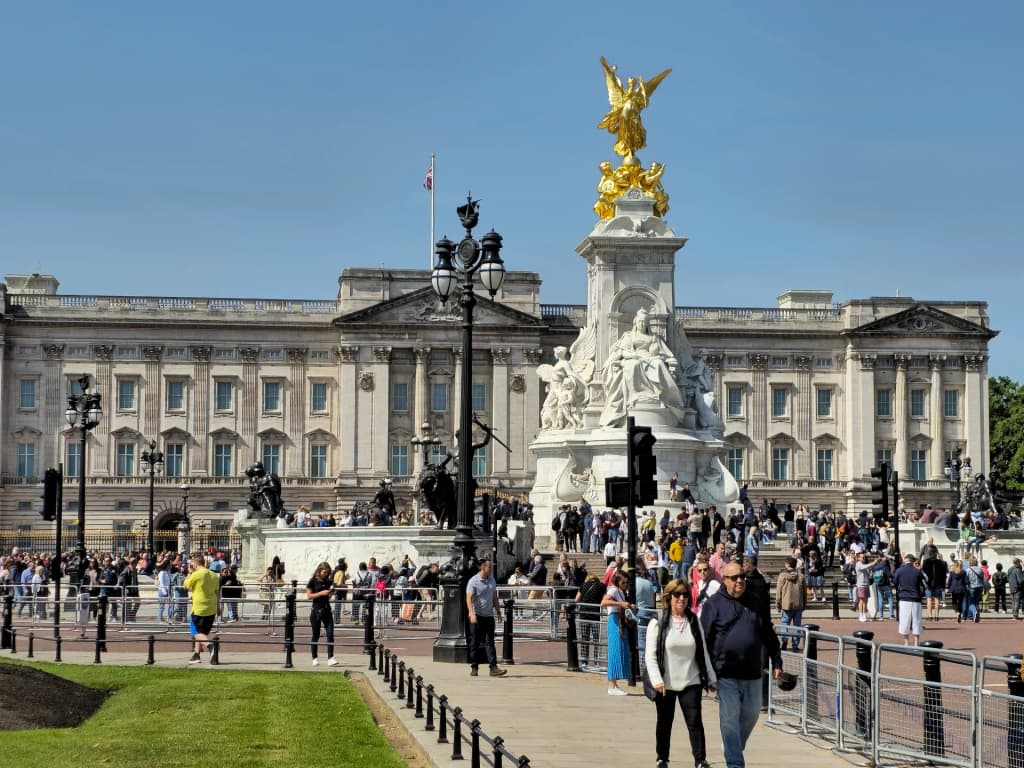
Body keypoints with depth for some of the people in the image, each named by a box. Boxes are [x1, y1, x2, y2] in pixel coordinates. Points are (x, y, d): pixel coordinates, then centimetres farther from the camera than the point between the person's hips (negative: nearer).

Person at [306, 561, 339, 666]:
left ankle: (330, 658, -7)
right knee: (315, 635, 4)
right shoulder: (313, 581, -5)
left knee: (330, 633, -6)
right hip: (316, 610, -4)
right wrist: (321, 593, -17)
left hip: (326, 609, 4)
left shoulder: (328, 581, 8)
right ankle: (314, 658, 15)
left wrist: (331, 592, -4)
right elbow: (309, 596, -9)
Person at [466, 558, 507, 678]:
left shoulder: (492, 580, 11)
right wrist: (472, 614, -29)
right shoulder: (474, 581, -9)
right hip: (477, 616, -5)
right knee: (475, 642, 2)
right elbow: (469, 598, -17)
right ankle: (474, 667, 10)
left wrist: (498, 611, 18)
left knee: (489, 642, -1)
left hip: (489, 615, 5)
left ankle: (493, 667, -8)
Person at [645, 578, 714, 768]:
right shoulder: (658, 623, -5)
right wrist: (656, 680, -18)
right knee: (664, 723, 13)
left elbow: (703, 652, 11)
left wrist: (710, 678, 10)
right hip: (666, 684, -1)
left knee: (695, 722, -10)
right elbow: (650, 655, -7)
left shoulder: (694, 622, 4)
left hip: (691, 682, 1)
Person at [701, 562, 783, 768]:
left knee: (751, 715, 12)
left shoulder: (756, 604, 10)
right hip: (726, 673, -4)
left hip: (752, 673, 4)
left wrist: (776, 662, 12)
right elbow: (704, 638, -4)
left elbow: (769, 636, 16)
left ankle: (734, 748, 35)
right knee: (730, 718, -5)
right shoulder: (715, 604, -2)